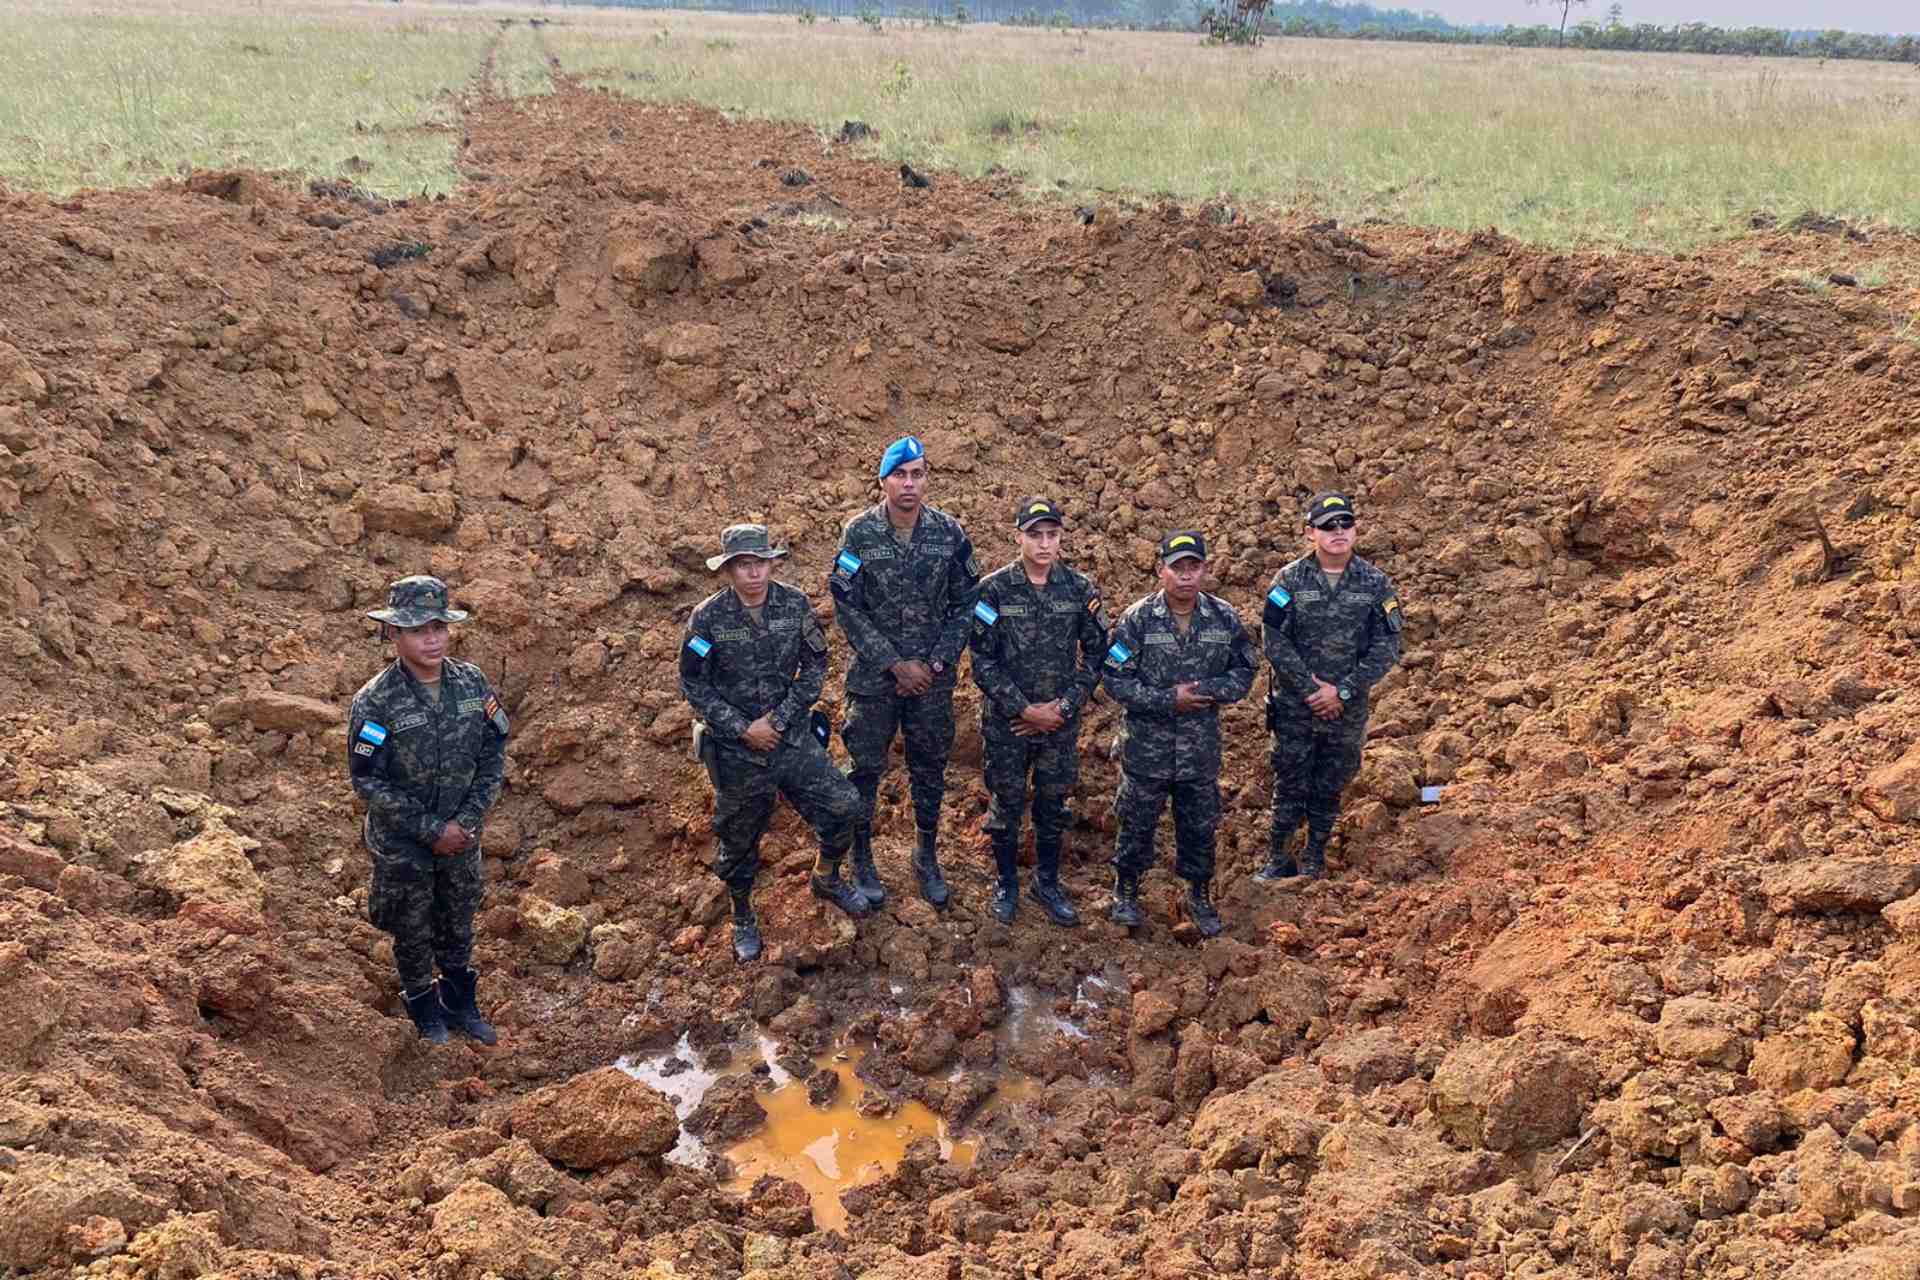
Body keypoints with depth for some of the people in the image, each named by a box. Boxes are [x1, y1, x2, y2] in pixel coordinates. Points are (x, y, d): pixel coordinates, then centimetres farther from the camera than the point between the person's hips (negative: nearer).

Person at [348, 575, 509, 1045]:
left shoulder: (472, 683, -11)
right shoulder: (375, 701, -22)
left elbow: (493, 755, -3)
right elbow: (368, 780, -18)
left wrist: (467, 821, -12)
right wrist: (431, 829, -18)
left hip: (461, 836, 3)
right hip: (403, 845, -3)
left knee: (458, 927, 22)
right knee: (413, 932, 18)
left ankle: (461, 1003, 44)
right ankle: (424, 1008, 42)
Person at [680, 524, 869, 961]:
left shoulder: (795, 604, -8)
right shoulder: (707, 618, -14)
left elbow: (815, 665, -3)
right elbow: (694, 685, -8)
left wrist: (778, 718, -12)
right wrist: (744, 729, -15)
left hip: (793, 736, 2)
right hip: (736, 749, -2)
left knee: (842, 806, 0)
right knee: (738, 838, 11)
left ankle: (827, 879, 31)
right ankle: (743, 918, 37)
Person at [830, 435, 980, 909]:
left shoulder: (948, 532, -5)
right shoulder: (859, 533, -10)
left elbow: (966, 603, 1)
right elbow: (847, 608, -10)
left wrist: (937, 663, -7)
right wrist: (896, 664, -13)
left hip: (933, 678, 2)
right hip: (874, 676, -2)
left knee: (930, 770, 13)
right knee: (866, 770, 7)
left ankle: (927, 857, 31)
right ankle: (861, 861, 24)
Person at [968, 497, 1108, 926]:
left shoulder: (1081, 588, -4)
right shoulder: (994, 589, -11)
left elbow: (1096, 653, 1)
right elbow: (983, 661, -10)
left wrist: (1064, 706, -8)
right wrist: (1024, 709, -14)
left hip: (1061, 721, 2)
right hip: (1006, 722, -2)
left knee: (1053, 805, 14)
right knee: (1007, 805, 10)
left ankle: (1047, 883, 31)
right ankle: (1005, 883, 29)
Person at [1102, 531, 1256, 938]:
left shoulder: (1224, 618, -5)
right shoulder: (1137, 619, -13)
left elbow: (1244, 672, 2)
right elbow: (1115, 679, -13)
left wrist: (1207, 690, -17)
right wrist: (1169, 699, -20)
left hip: (1201, 747, 2)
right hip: (1146, 744, -2)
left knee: (1200, 825, 15)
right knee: (1137, 823, 12)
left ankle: (1199, 895, 34)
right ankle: (1126, 892, 33)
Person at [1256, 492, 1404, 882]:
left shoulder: (1375, 583, -2)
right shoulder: (1290, 579, -6)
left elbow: (1387, 648, -5)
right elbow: (1273, 639, -10)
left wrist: (1342, 690, -13)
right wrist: (1312, 689, -14)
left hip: (1347, 710, 1)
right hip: (1294, 707, -1)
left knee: (1329, 790, 12)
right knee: (1290, 785, 5)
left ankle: (1315, 862, 26)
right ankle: (1278, 860, 20)